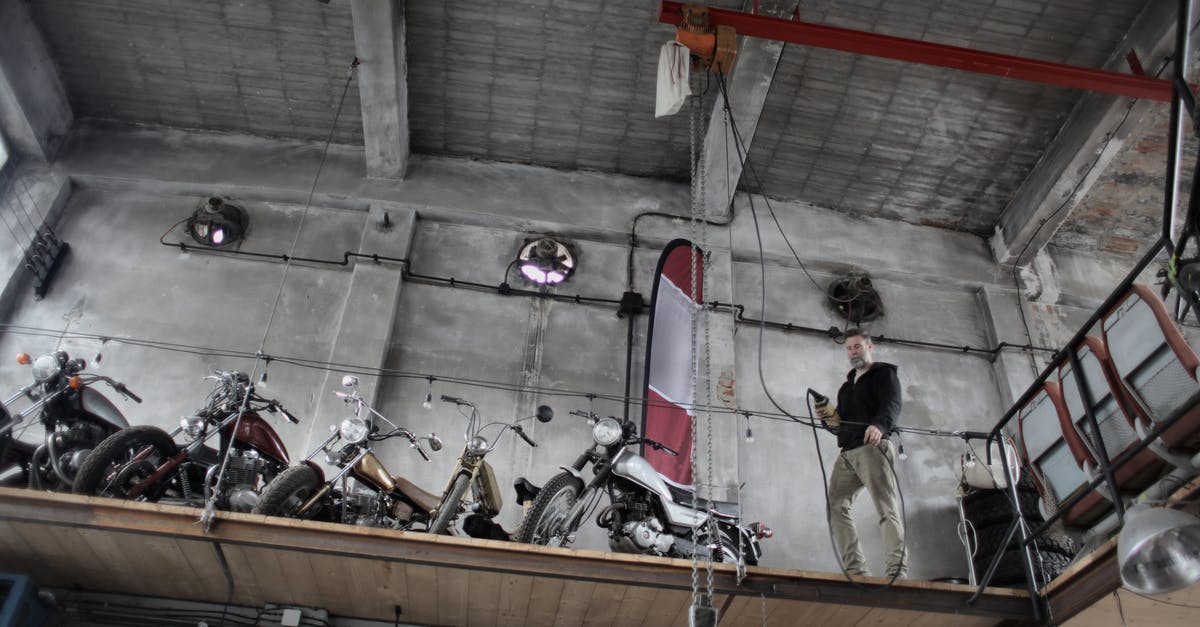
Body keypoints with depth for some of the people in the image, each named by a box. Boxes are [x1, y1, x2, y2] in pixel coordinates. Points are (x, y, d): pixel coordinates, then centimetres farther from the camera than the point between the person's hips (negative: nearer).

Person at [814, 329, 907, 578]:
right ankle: (856, 571, -2)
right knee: (835, 506, -2)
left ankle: (898, 571, -20)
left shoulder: (884, 373, 7)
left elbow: (891, 406, -14)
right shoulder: (848, 385, 30)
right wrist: (829, 416, 6)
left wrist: (879, 425, -35)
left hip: (873, 447, -8)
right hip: (847, 452, 8)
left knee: (888, 509, -14)